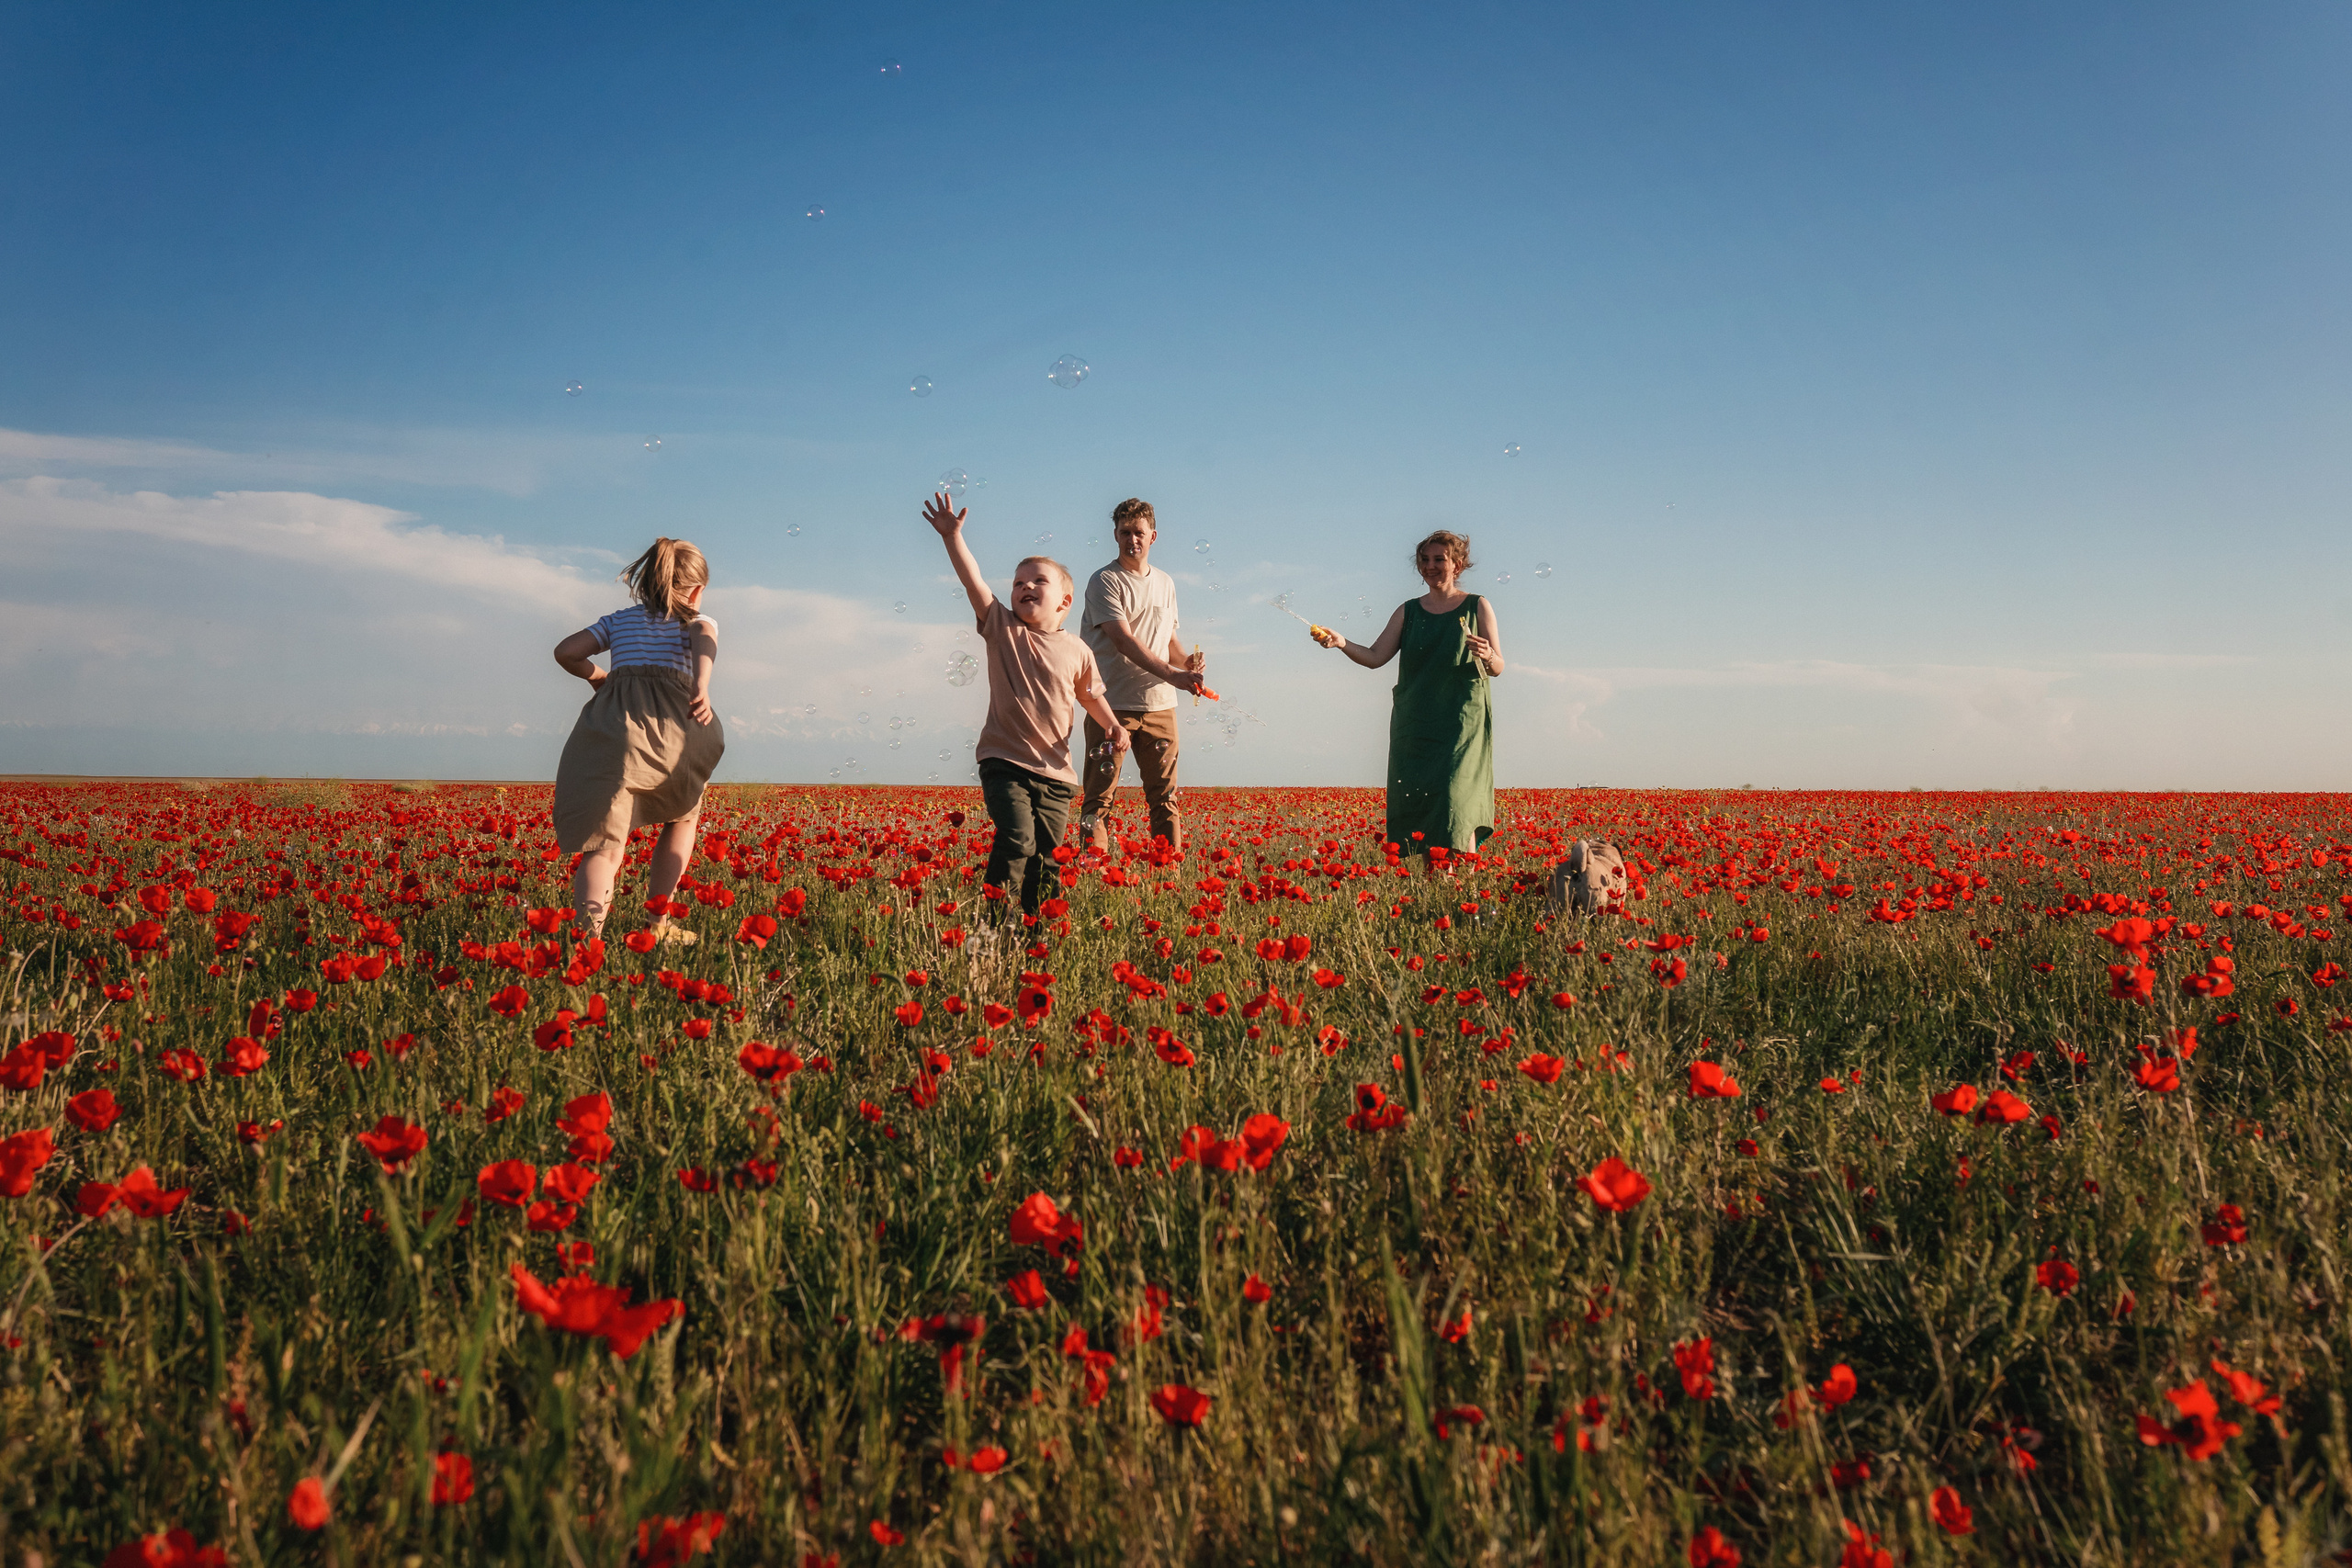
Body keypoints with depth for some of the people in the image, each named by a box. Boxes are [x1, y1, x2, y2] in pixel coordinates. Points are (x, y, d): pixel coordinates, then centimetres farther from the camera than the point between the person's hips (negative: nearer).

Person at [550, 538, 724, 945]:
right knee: (682, 816, 28)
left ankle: (588, 932, -35)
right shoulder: (698, 619, 24)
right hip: (671, 720, -1)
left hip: (611, 715, 1)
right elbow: (703, 635, -2)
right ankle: (660, 925, 23)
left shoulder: (620, 619, 32)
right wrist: (702, 686, -20)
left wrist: (597, 677, 38)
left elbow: (566, 652, 18)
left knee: (603, 845, -8)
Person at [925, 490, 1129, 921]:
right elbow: (973, 581, -11)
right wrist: (952, 536, -21)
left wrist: (1112, 725, 5)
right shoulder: (1002, 630, 1)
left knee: (1046, 855, 3)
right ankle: (992, 922, -11)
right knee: (1017, 840, -18)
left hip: (1055, 771, 2)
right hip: (1005, 761, -2)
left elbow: (1091, 694, 20)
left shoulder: (1077, 651, 5)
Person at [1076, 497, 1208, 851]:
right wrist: (1172, 674, -26)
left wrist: (1187, 660, 0)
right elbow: (1124, 640, -17)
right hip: (1112, 705, -5)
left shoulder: (1165, 584, 16)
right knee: (1099, 795, -5)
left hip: (1159, 705, 6)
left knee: (1165, 795, 8)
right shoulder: (1105, 582, -5)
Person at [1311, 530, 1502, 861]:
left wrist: (1487, 657, -20)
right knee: (1413, 801, -4)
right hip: (1414, 723, 3)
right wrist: (1342, 643, -12)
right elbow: (1375, 657, 5)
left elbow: (1497, 668, 2)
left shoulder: (1477, 606, 7)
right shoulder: (1409, 611, 14)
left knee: (1456, 800, -14)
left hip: (1462, 722, -3)